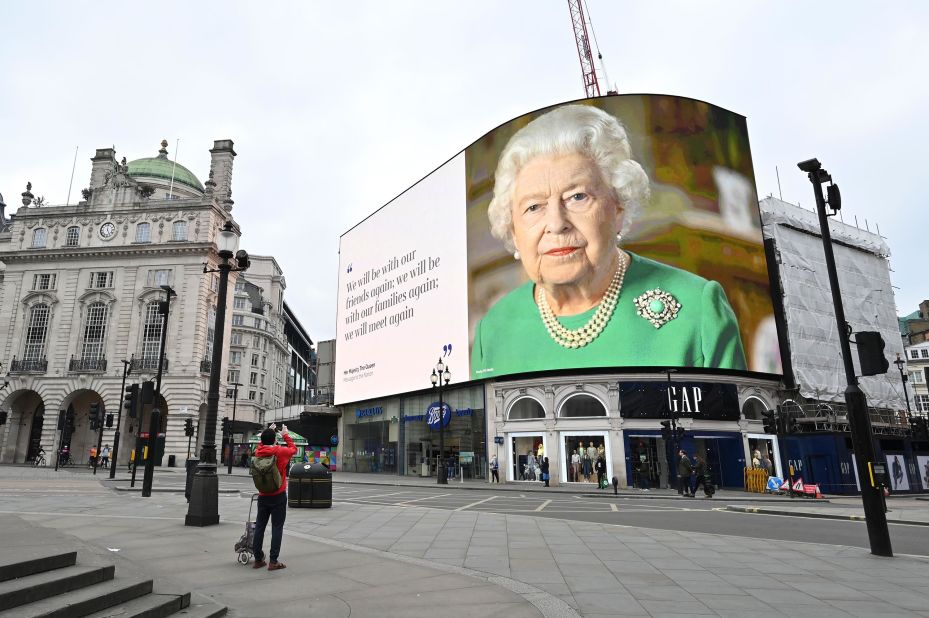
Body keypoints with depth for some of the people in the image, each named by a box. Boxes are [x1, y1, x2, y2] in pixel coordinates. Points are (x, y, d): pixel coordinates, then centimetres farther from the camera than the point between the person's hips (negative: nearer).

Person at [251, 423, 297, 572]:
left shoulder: (258, 452, -2)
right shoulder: (280, 452, -13)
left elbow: (262, 445, 23)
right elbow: (293, 449, 8)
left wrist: (268, 432, 23)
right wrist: (286, 435, 17)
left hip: (263, 496, 5)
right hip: (278, 497, -4)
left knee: (259, 527, 10)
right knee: (277, 528, -1)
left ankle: (258, 559, 16)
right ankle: (273, 562, -1)